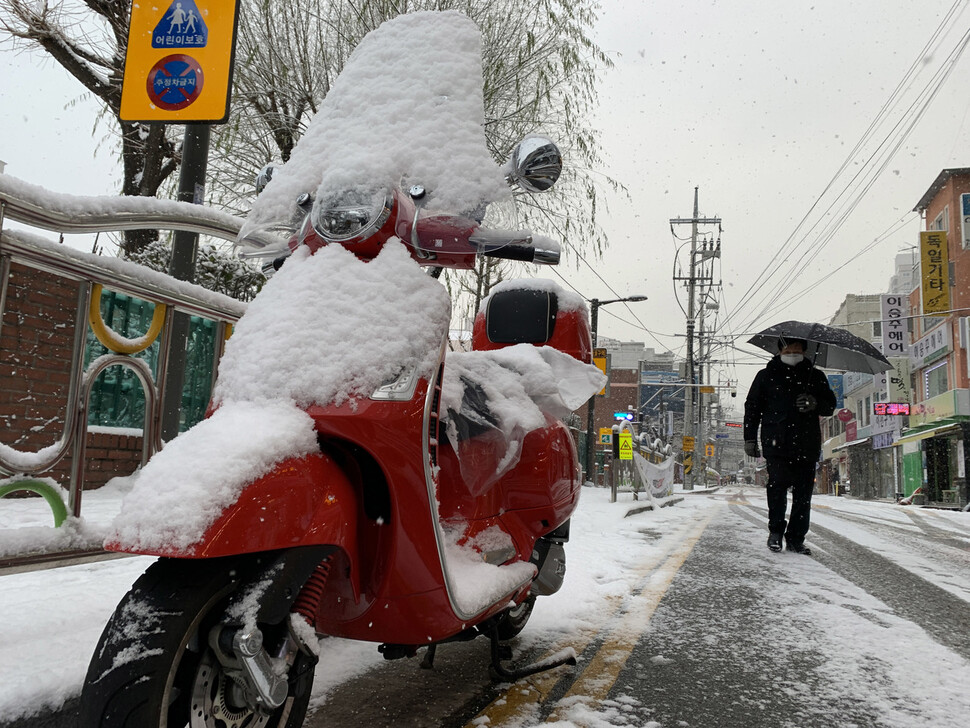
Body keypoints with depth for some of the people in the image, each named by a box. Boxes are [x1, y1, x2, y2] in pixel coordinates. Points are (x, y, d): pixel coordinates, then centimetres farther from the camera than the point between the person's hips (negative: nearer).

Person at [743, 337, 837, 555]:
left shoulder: (815, 376, 16)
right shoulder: (766, 376, 12)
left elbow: (830, 405, 18)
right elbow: (752, 407, 11)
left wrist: (815, 403, -6)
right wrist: (750, 438, 3)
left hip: (807, 444, 2)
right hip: (777, 443, -2)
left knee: (803, 492, 1)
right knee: (778, 484, -15)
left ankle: (796, 538, 11)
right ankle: (776, 531, 3)